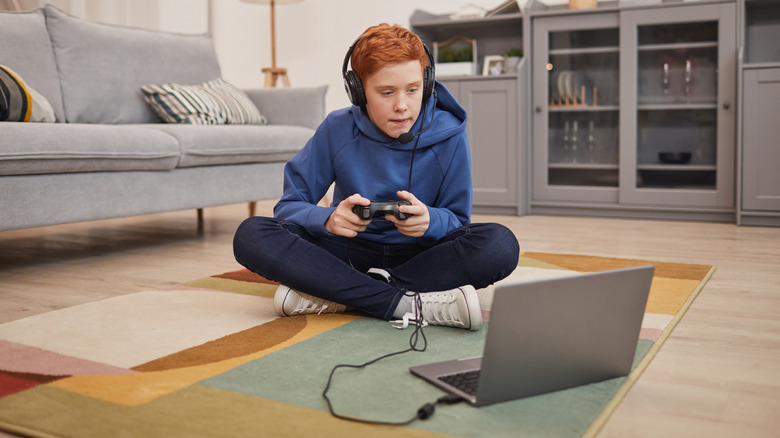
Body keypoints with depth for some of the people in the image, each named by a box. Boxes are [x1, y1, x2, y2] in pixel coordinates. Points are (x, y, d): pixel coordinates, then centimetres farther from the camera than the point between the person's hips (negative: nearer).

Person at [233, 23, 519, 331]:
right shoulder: (337, 130, -6)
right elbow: (288, 206, -4)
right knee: (251, 235, -24)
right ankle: (408, 303, -32)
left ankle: (328, 293, -28)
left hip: (420, 257, 0)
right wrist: (329, 219, -29)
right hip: (350, 252, 1)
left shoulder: (448, 136, -8)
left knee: (499, 244, -31)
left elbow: (458, 222, -2)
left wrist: (431, 221, -28)